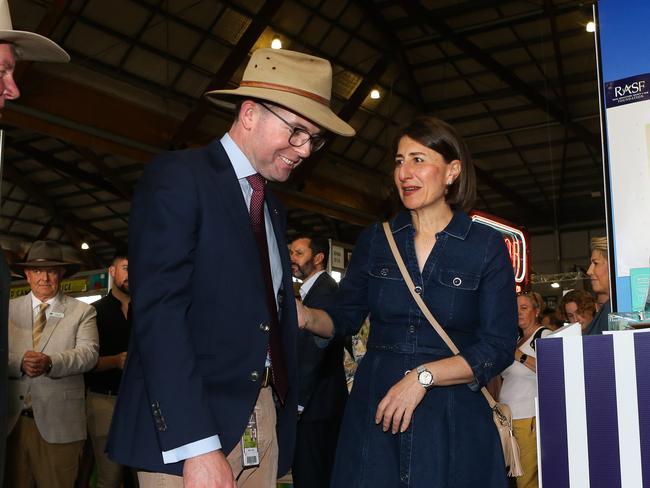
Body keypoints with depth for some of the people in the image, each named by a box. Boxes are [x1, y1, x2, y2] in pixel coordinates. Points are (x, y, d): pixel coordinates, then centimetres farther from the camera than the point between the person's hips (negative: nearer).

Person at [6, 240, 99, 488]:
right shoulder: (10, 308, 12)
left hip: (59, 423, -2)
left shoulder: (82, 311, 6)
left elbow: (88, 353, -7)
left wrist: (50, 363, -23)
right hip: (13, 419, 2)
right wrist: (20, 363, -19)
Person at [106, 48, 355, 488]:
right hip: (187, 425, -7)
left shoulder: (274, 210, 17)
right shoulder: (177, 177, -8)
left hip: (264, 419, 7)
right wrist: (198, 447, -24)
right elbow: (158, 309, -18)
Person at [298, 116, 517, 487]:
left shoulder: (487, 246, -3)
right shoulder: (375, 240, 6)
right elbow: (344, 318, 9)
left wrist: (422, 377, -17)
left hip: (452, 418, -2)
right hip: (373, 411, 2)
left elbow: (499, 348, -7)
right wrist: (305, 316, -12)